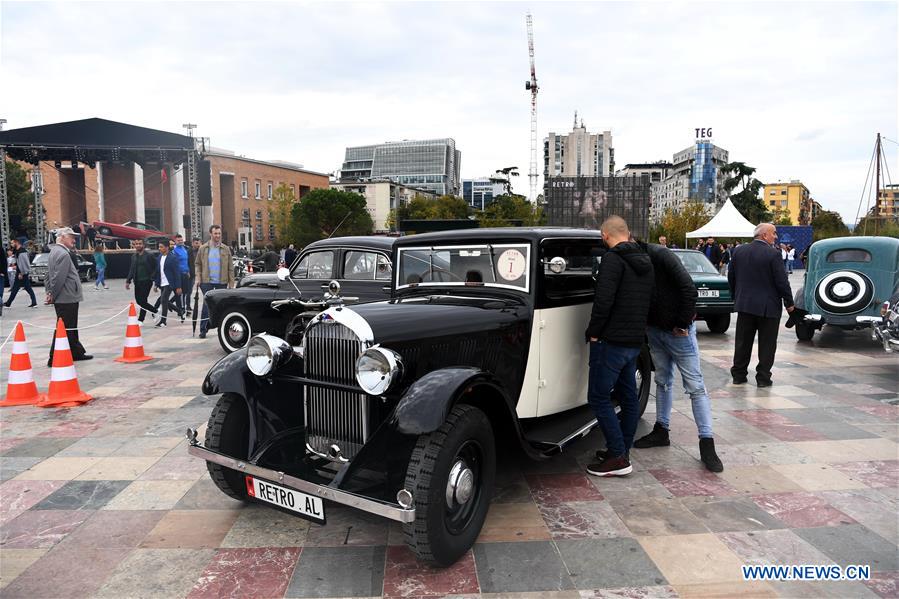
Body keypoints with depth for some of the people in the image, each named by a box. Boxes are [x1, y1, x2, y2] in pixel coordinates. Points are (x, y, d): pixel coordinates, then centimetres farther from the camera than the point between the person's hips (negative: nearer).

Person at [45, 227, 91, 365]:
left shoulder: (54, 251, 16)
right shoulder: (63, 254, -17)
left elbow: (49, 274, 19)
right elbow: (59, 278, -21)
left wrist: (49, 292, 14)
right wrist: (53, 295, -12)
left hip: (61, 298, 10)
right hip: (67, 298, -10)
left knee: (71, 327, 18)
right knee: (65, 328, -5)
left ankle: (77, 352, 29)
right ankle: (55, 358, 0)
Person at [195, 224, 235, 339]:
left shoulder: (225, 249, 4)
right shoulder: (203, 248, 5)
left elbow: (230, 268, 3)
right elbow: (198, 264, 11)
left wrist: (231, 283, -2)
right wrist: (198, 278, -2)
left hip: (222, 282, 1)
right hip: (207, 281, -1)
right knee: (206, 305, -5)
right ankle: (203, 330, 0)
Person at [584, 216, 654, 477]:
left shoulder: (613, 258, -14)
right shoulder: (645, 261, 15)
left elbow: (604, 299, -23)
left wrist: (593, 332, -13)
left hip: (611, 340, -9)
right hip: (635, 341, 9)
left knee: (599, 398, -2)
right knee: (628, 397, 14)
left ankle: (618, 458, -1)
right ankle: (622, 451, 25)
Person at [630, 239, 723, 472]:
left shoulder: (660, 255, -21)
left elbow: (688, 288, -24)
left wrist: (682, 324, -19)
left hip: (677, 330, -7)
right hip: (654, 330, 7)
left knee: (695, 386, -3)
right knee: (663, 381, 18)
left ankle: (707, 444, 1)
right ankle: (661, 431, 31)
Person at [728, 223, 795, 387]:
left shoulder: (738, 251, 2)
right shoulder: (773, 254, -14)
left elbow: (731, 277, 9)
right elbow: (782, 281, -13)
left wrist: (736, 297, 21)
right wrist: (789, 303, -2)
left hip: (744, 304, 5)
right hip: (768, 306, -5)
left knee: (743, 342, 12)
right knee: (766, 344, 6)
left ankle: (738, 374, 19)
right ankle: (763, 378, 10)